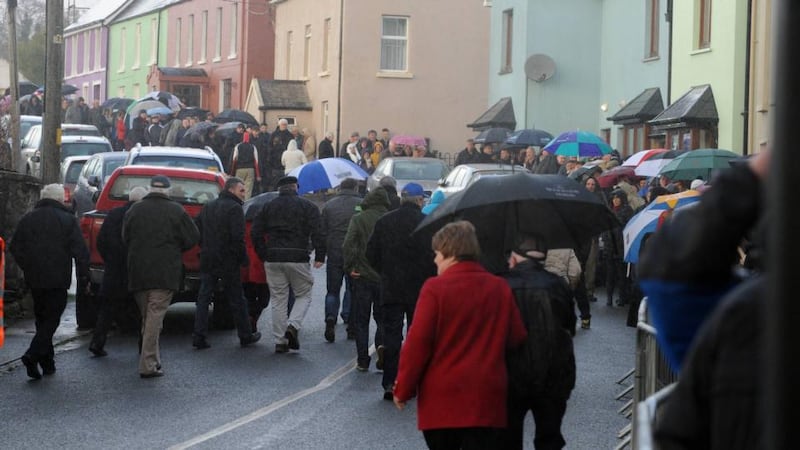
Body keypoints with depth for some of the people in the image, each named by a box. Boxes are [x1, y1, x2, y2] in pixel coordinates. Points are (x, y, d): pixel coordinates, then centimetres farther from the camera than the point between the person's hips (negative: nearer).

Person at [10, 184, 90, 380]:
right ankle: (32, 355, -20)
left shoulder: (28, 219, 7)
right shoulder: (67, 220, -6)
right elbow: (80, 251, -9)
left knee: (42, 318, 15)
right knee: (51, 319, -2)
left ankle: (47, 362, 16)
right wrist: (83, 278, -3)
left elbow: (14, 247, 10)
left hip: (34, 280, 5)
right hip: (58, 280, -4)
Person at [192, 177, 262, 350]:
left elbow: (196, 231, 15)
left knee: (203, 298, 5)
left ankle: (199, 336, -3)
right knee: (237, 300, 6)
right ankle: (245, 336, 15)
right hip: (228, 262, -6)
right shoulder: (234, 208, -11)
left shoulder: (208, 207, 13)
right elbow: (238, 237, -19)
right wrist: (243, 259, -11)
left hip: (207, 260, 6)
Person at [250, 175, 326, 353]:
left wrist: (264, 256, 12)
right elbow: (317, 232, -8)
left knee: (278, 300, 8)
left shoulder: (268, 207, 13)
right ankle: (293, 325, -12)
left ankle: (280, 341, 6)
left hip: (273, 259, 3)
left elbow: (255, 233, 7)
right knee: (304, 295, 11)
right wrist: (319, 256, -7)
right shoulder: (307, 206, 3)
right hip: (298, 258, -3)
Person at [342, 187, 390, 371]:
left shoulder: (358, 219, -5)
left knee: (360, 320, 10)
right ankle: (381, 344, -10)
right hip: (385, 278, 1)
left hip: (363, 275, -1)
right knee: (382, 316, 16)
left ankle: (362, 360, 7)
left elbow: (348, 245, -14)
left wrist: (350, 267, -4)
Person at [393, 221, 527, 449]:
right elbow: (516, 338, 7)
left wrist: (403, 389, -3)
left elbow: (418, 343, -12)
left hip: (442, 396, -2)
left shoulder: (435, 288, -9)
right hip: (487, 396, 2)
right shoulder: (500, 288, 3)